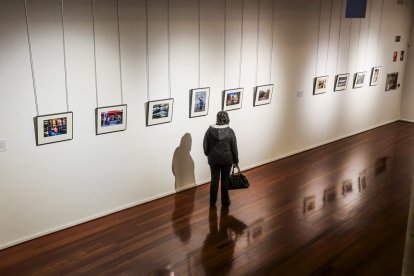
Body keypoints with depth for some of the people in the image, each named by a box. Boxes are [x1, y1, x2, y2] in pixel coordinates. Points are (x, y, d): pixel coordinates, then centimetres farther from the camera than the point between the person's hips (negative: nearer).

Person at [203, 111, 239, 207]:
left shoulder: (210, 130, -9)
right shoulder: (230, 131, -11)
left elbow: (205, 145, -2)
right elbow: (234, 148, -5)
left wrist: (208, 154, 16)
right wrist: (236, 160, 7)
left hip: (213, 159, 1)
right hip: (227, 159, -1)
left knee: (214, 179, 12)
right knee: (225, 180, 13)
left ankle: (212, 201, 21)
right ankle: (225, 201, 23)